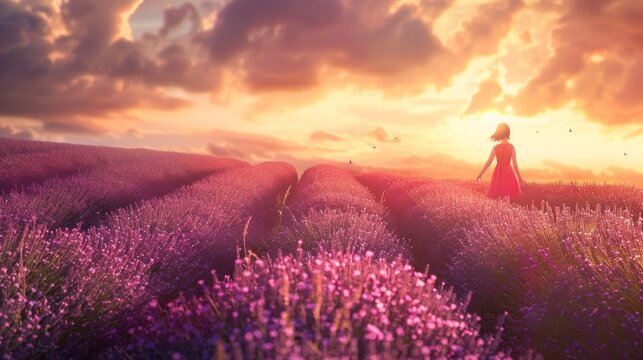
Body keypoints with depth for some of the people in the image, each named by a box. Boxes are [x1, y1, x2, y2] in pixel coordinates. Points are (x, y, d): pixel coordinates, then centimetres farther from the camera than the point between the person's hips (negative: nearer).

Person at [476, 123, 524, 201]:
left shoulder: (495, 148, -7)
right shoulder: (511, 147, -8)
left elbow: (488, 162, -6)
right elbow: (515, 164, -8)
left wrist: (480, 174, 4)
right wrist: (520, 178, 0)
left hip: (498, 174, 1)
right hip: (508, 173, -1)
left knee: (499, 197, 10)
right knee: (506, 199, 4)